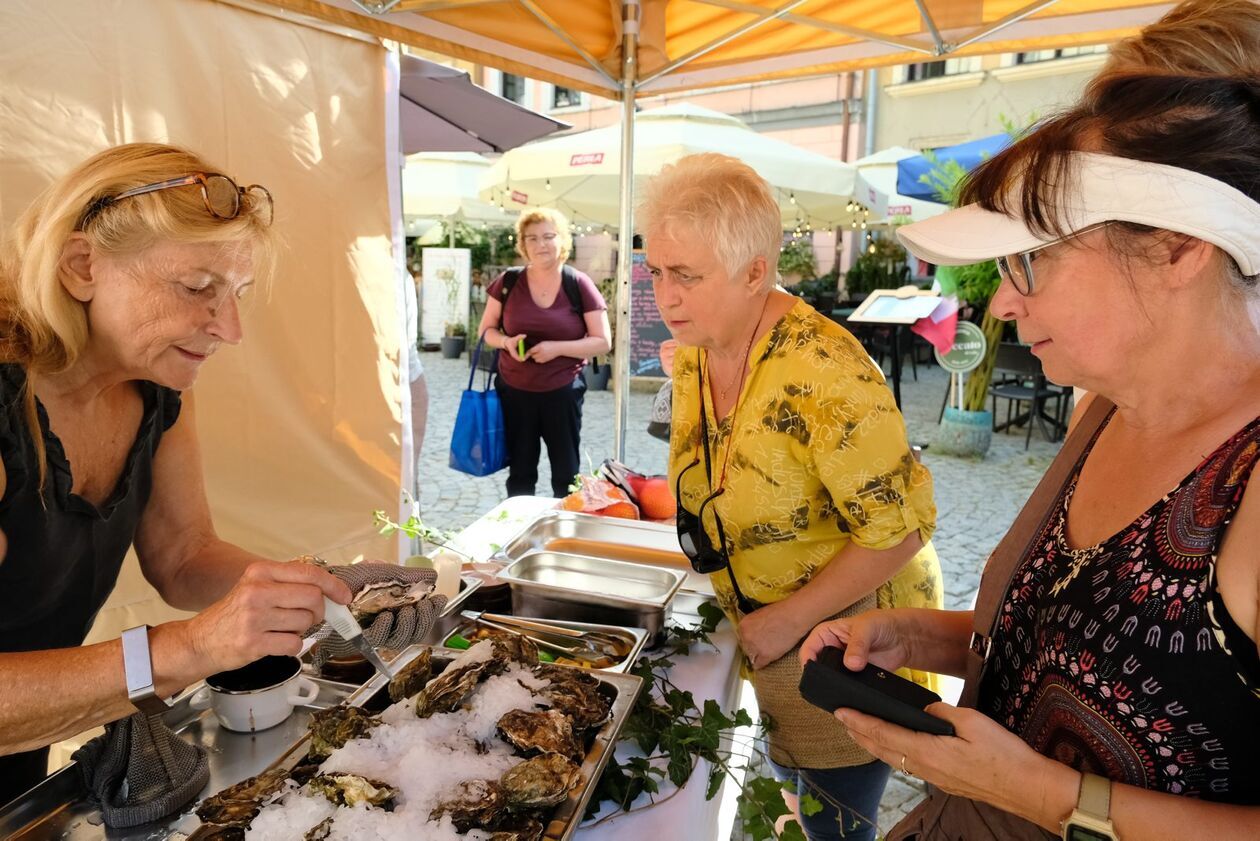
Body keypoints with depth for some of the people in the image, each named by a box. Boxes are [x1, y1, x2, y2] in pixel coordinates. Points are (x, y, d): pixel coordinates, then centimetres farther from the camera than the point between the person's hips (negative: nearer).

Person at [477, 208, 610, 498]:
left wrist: (557, 347, -20)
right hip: (514, 391, 2)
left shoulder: (579, 284, -7)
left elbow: (602, 341, -7)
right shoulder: (507, 282, -1)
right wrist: (506, 342, -14)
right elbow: (487, 329, 9)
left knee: (566, 474, 10)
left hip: (562, 392, -2)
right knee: (519, 473, 15)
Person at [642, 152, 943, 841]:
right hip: (764, 633, 7)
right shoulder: (692, 354, -5)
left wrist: (790, 618, -23)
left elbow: (900, 530, -26)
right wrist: (675, 502, -3)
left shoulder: (823, 370, -32)